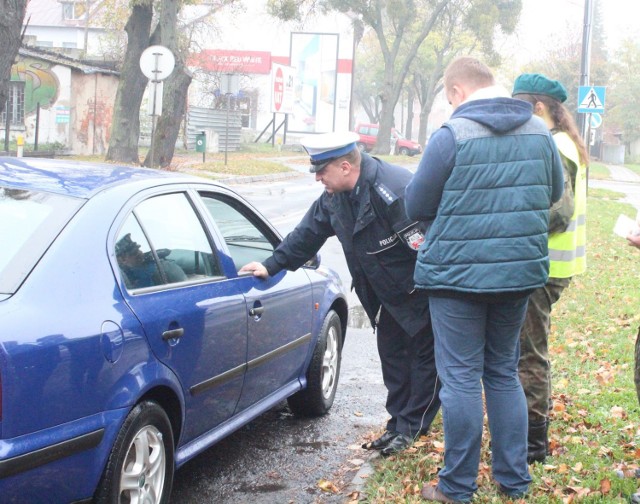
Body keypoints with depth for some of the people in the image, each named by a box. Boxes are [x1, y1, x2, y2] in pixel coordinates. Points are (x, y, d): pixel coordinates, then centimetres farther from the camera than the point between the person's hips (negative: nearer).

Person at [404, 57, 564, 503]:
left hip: (458, 273, -5)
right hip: (520, 273, 5)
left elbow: (416, 207, -4)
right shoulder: (538, 131, 3)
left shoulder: (452, 136, -13)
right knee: (504, 374, 17)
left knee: (461, 378, 3)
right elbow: (554, 193, 17)